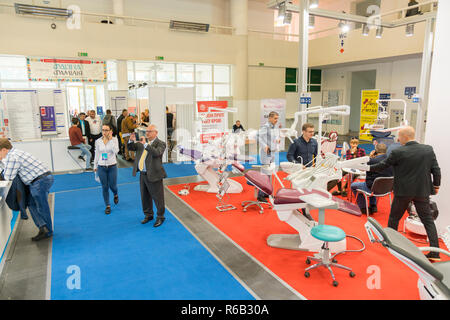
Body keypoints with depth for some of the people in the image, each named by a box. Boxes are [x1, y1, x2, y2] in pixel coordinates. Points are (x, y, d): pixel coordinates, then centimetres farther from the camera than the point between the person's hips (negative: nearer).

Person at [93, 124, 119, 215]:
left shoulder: (114, 139, -6)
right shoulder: (98, 141, -1)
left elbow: (116, 151, -22)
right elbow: (97, 154, 9)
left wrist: (111, 139, -21)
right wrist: (95, 165, 12)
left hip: (112, 166, -1)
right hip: (101, 167, 2)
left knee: (112, 185, 6)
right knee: (104, 187, 6)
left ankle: (115, 195, 42)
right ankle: (108, 206, 19)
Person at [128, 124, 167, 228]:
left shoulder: (160, 143, -10)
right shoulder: (142, 141, 10)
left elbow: (156, 153, -28)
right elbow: (131, 148, 11)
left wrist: (145, 144, -32)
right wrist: (131, 141, -9)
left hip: (153, 175, -7)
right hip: (142, 174, 7)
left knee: (157, 197, 3)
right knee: (145, 197, 18)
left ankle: (160, 217, 19)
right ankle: (148, 215, 35)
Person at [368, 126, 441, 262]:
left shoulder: (398, 152, -14)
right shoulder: (428, 149, -1)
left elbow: (382, 166, -5)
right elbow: (436, 170, 2)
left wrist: (368, 168, 11)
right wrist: (436, 185, 14)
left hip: (403, 192, -3)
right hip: (423, 191, 4)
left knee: (394, 217, 14)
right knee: (428, 220, 11)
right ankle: (434, 252, 9)